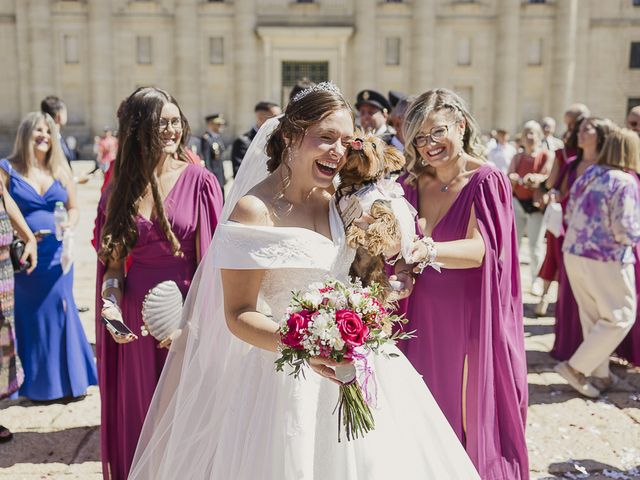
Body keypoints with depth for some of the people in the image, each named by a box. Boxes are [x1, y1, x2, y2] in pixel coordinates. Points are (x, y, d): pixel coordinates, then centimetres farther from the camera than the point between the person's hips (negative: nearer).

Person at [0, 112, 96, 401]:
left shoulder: (60, 170, 11)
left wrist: (70, 224, -6)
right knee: (30, 315, 4)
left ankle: (66, 380, 16)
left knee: (59, 311, 4)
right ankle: (36, 384, 16)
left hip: (58, 255, 3)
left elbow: (73, 207, 15)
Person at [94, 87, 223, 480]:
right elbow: (114, 261, 7)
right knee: (140, 412, 16)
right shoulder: (121, 187, 4)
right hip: (137, 320, 3)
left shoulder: (199, 182, -7)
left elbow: (210, 260, -8)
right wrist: (112, 302, -10)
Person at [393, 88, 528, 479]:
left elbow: (480, 249, -24)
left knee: (471, 417, 8)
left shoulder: (486, 181, -10)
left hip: (470, 323, -4)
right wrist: (399, 274, -15)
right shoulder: (411, 184, 4)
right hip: (422, 325, 4)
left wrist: (427, 250, -41)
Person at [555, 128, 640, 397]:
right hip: (606, 260, -7)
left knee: (592, 317, 17)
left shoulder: (588, 175, 5)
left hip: (573, 254, 7)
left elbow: (570, 215, 10)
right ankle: (576, 367, 4)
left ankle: (600, 375, 26)